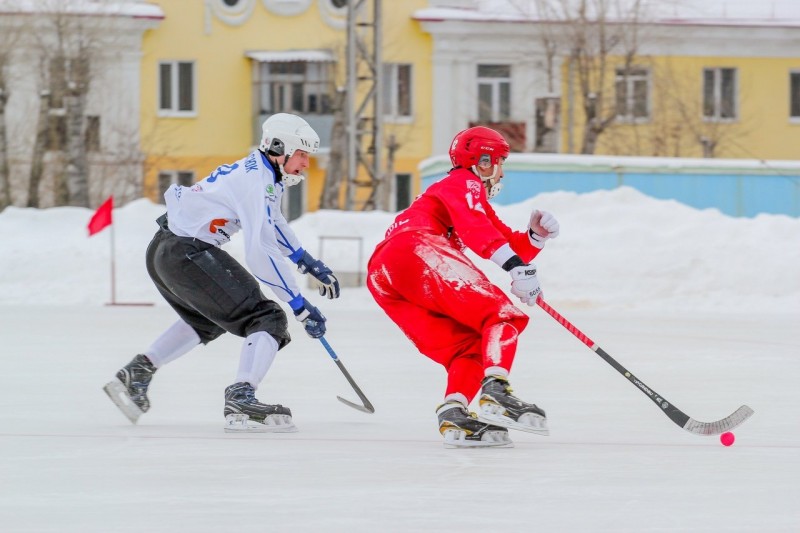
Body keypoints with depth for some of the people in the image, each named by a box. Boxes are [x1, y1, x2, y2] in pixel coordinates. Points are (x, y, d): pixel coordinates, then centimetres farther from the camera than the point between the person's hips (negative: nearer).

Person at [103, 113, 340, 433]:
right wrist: (300, 306, -20)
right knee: (268, 320, -11)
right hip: (188, 254, -10)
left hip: (162, 251, 10)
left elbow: (272, 224, 34)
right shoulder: (256, 181, -16)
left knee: (206, 322, 35)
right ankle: (241, 401, -27)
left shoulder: (259, 172, 15)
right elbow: (262, 252, -23)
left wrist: (308, 263, 29)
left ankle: (137, 373, 32)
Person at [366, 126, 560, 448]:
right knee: (503, 316, -14)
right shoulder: (463, 183, 11)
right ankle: (495, 393, -36)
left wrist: (535, 236, 12)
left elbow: (509, 245, 34)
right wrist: (515, 265, -25)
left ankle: (454, 415, -15)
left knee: (467, 346, 8)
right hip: (416, 250, -9)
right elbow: (475, 229, -11)